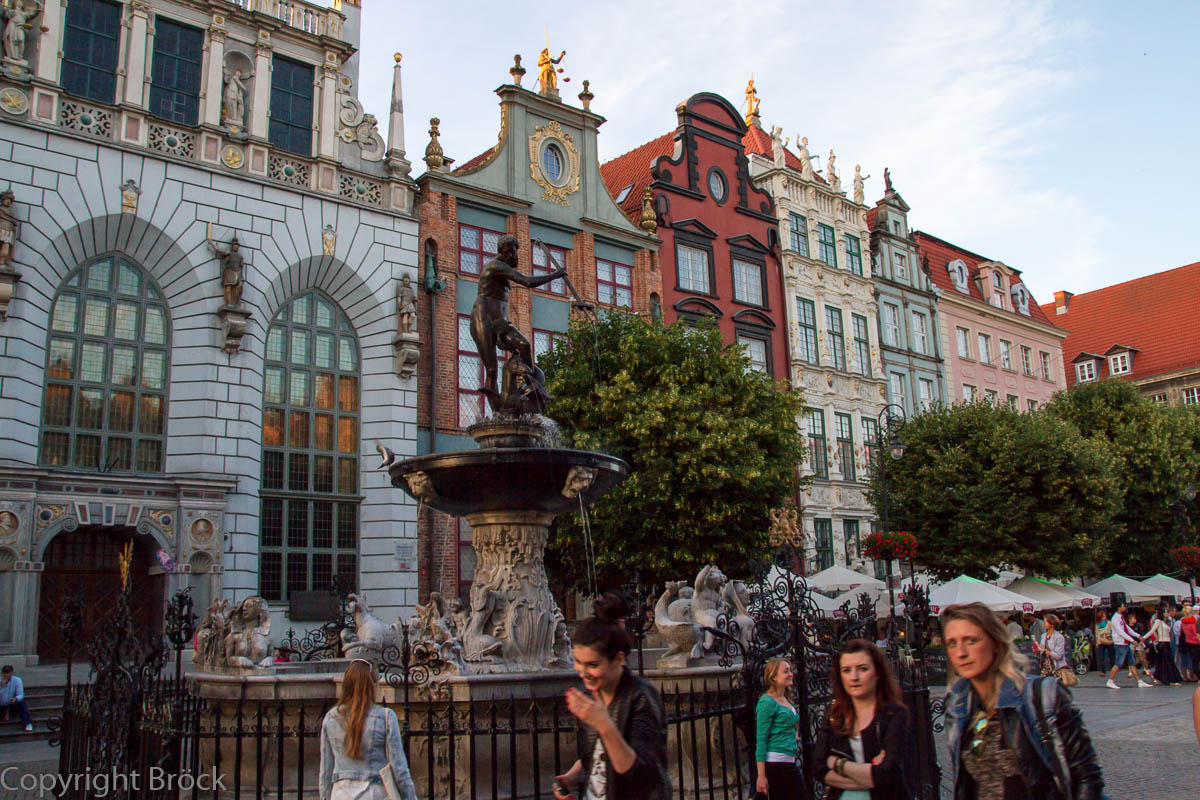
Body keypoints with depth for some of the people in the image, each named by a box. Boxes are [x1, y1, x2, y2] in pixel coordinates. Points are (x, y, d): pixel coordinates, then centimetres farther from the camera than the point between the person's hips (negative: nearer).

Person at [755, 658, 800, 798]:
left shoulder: (787, 701, 14)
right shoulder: (767, 702, -10)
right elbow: (761, 740, -13)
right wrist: (761, 776, -18)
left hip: (790, 763, 8)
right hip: (774, 763, -8)